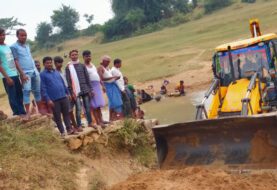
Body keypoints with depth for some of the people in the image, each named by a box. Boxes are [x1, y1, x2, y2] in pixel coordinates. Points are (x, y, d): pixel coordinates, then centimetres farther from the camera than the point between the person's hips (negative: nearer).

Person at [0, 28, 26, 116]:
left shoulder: (8, 46, 13)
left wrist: (22, 74, 10)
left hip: (15, 75, 8)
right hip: (7, 76, -8)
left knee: (19, 94, 12)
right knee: (12, 96, -2)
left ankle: (22, 112, 22)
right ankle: (18, 114, 3)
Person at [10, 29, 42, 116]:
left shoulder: (27, 45, 16)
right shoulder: (14, 47, -5)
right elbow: (16, 61, -9)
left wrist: (36, 70, 17)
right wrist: (22, 74, -15)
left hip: (35, 71, 7)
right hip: (25, 73, -7)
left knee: (37, 91, 11)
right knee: (26, 91, -17)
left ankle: (40, 110, 20)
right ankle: (28, 112, -17)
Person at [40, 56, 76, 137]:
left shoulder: (56, 72, 13)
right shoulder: (42, 75, -5)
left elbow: (63, 83, 19)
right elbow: (43, 89, -11)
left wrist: (67, 93, 16)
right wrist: (48, 100, -17)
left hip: (63, 97, 5)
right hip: (54, 99, -5)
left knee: (66, 113, 10)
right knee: (57, 116, 4)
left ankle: (69, 129, 18)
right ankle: (62, 132, 12)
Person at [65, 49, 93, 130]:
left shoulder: (82, 65, 10)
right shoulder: (68, 67, 1)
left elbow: (87, 78, 11)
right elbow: (68, 81, -3)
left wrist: (90, 89, 6)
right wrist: (71, 92, -9)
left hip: (85, 90, 3)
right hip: (76, 91, -3)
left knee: (87, 107, 8)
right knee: (78, 109, -3)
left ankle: (90, 122, 18)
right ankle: (79, 126, 3)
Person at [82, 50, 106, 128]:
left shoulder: (93, 65, 16)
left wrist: (102, 85, 18)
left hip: (98, 85, 7)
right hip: (91, 86, -7)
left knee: (99, 105, 8)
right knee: (94, 105, -6)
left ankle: (101, 121, 12)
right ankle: (98, 122, -4)